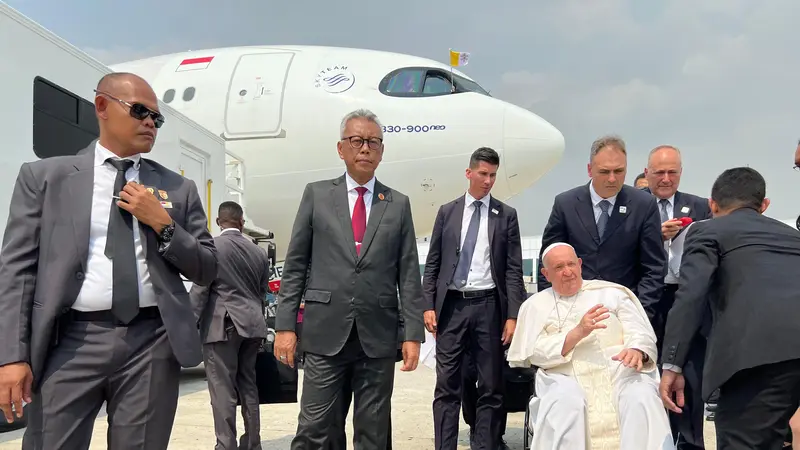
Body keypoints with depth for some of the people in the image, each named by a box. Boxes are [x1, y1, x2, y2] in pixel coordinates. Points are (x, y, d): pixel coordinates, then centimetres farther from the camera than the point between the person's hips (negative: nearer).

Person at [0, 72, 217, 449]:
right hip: (71, 340, -1)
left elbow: (207, 270, 11)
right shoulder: (44, 176, 8)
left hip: (152, 341, 2)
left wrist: (162, 223, -4)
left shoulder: (178, 188, 11)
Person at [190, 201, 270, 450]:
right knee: (248, 386, 14)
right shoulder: (259, 252, 10)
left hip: (222, 326, -6)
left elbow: (199, 290, -9)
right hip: (252, 325, 6)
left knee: (223, 389, -2)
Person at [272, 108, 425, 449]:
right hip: (326, 332, -1)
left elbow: (408, 274, 5)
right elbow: (295, 265, 4)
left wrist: (413, 334, -1)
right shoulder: (316, 195, 6)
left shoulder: (398, 204, 8)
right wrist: (285, 325, -2)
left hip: (379, 335, 1)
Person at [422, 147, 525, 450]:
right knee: (447, 386, 3)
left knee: (491, 387, 6)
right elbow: (433, 263, 7)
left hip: (489, 305, 0)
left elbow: (514, 270, 1)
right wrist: (428, 306, -2)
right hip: (451, 304, 1)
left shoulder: (506, 215, 5)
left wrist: (512, 315, -6)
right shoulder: (447, 212, 8)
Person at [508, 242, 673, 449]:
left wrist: (637, 351, -20)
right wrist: (578, 332, -14)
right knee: (564, 404, -34)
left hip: (620, 371, 1)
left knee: (642, 401, -31)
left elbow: (640, 333, 6)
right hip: (567, 377, -1)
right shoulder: (535, 305, 13)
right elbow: (536, 355, 1)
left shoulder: (611, 292, 15)